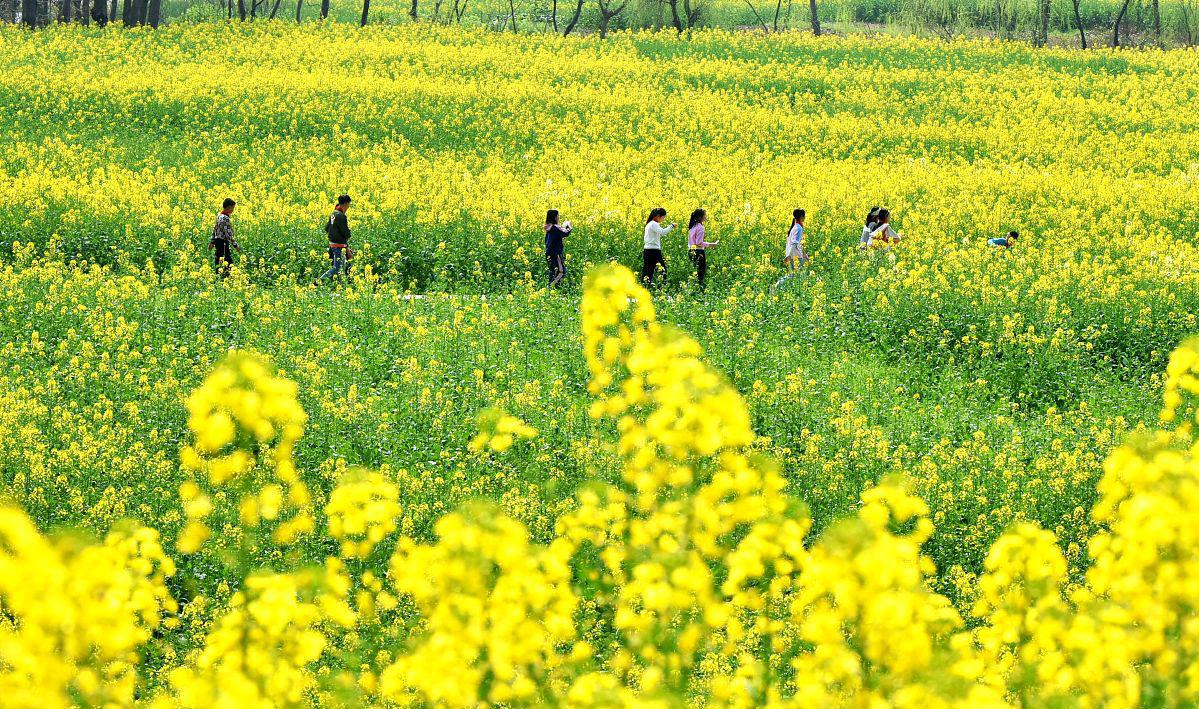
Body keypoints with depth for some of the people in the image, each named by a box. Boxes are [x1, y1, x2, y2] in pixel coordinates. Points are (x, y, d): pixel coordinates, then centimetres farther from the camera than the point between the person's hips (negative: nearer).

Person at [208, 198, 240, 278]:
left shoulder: (219, 216, 11)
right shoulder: (225, 218, -19)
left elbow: (214, 229, 18)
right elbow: (228, 234, -21)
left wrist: (212, 241, 24)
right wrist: (235, 245, -18)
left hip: (217, 241, 10)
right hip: (223, 242, -10)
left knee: (219, 262, 12)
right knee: (228, 262, -9)